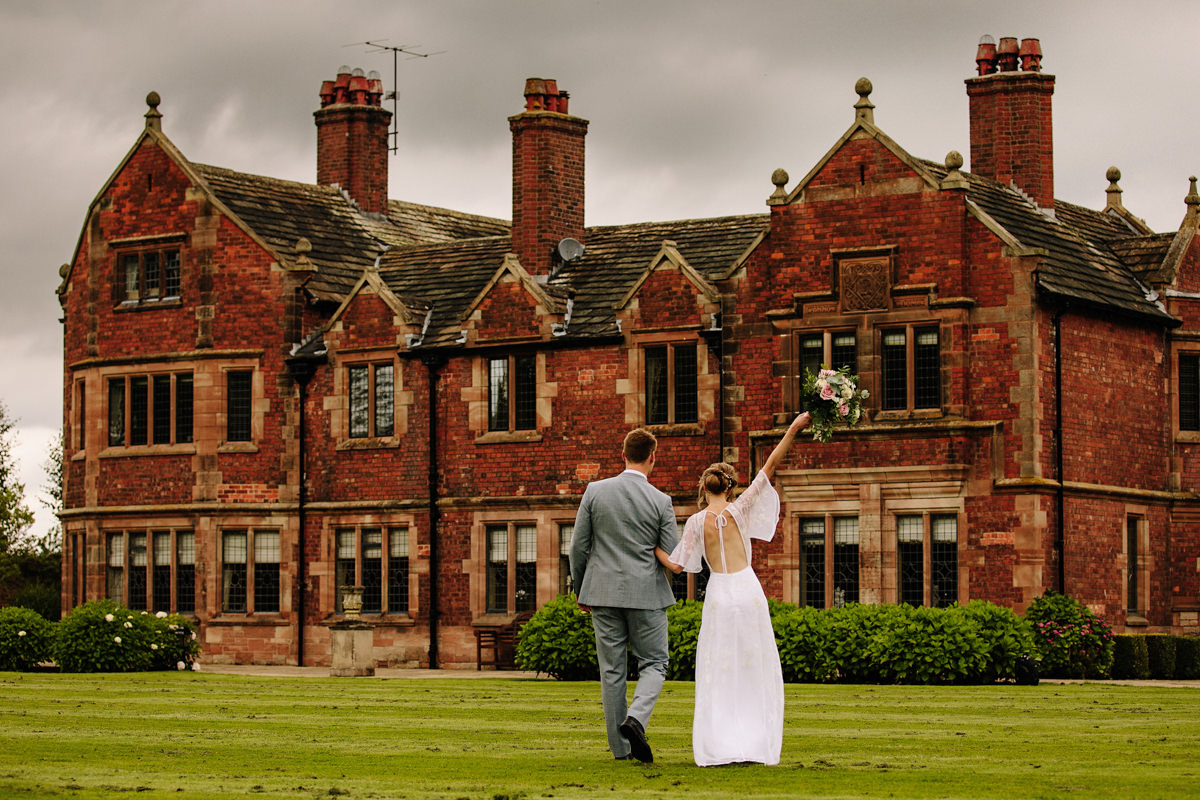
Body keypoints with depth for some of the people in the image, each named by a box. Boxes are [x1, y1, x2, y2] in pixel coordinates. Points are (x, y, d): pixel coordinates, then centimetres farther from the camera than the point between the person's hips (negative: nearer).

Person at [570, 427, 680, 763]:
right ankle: (636, 719, -17)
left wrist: (581, 590, 13)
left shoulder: (595, 491, -2)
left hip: (603, 593, 2)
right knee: (654, 664, 9)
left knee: (611, 671, 8)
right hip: (646, 593, -2)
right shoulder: (661, 502, -6)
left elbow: (579, 546, 1)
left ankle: (621, 746, 10)